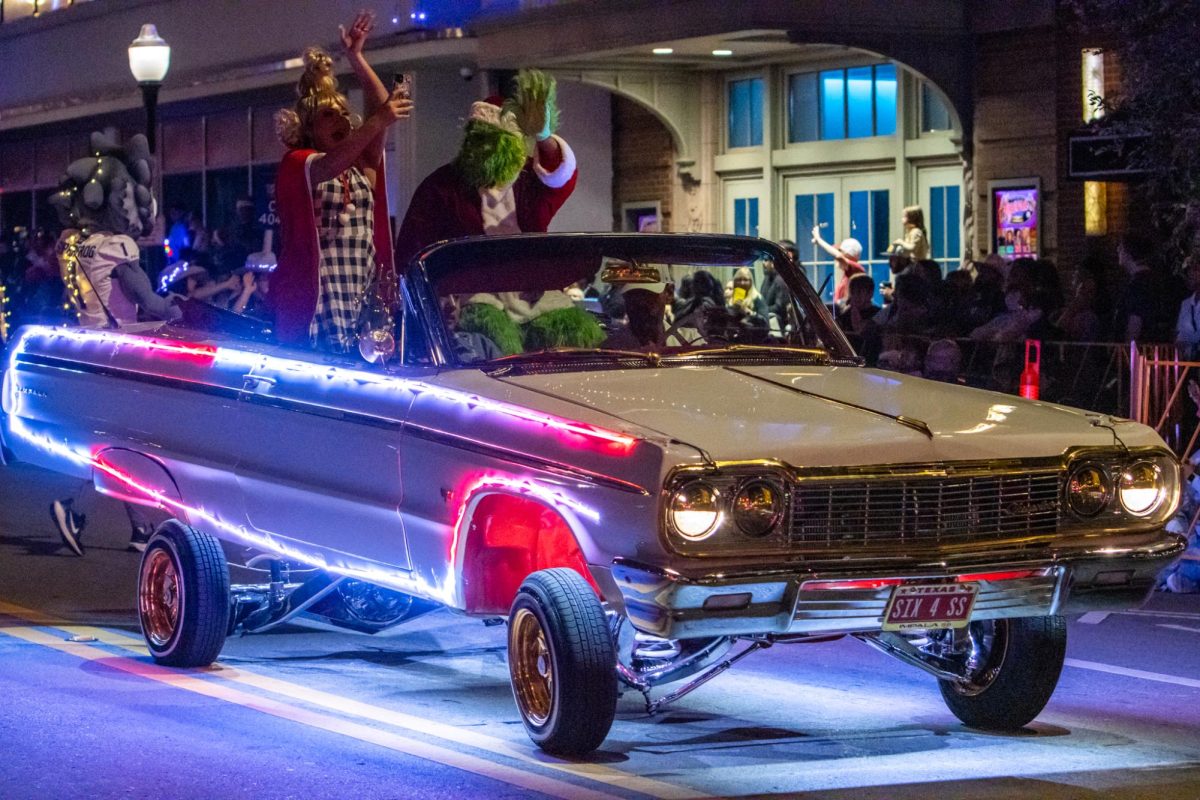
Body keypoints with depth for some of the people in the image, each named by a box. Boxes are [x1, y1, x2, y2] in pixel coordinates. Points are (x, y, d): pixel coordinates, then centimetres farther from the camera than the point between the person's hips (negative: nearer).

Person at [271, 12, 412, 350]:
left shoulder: (362, 166, 17)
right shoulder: (296, 164, 1)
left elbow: (381, 109, 6)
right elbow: (330, 166, -21)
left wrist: (356, 57, -1)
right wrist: (378, 122, -29)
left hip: (362, 301, 6)